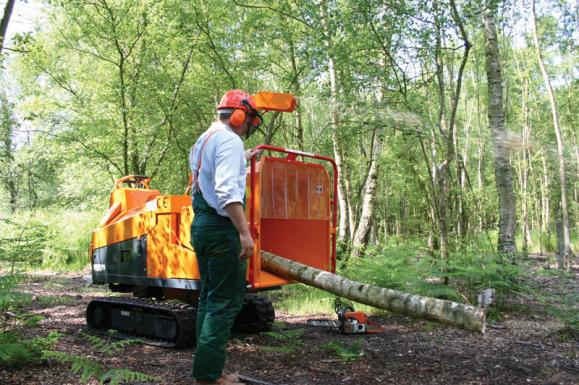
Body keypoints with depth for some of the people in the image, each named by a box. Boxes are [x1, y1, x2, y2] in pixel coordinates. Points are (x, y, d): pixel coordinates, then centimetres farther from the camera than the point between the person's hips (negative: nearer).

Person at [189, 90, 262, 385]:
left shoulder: (202, 140, 20)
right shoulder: (229, 140, -11)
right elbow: (228, 191, -23)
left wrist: (243, 159, 41)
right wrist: (245, 232, -25)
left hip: (200, 225, 10)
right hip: (222, 228, -10)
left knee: (209, 296, 13)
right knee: (225, 301, -6)